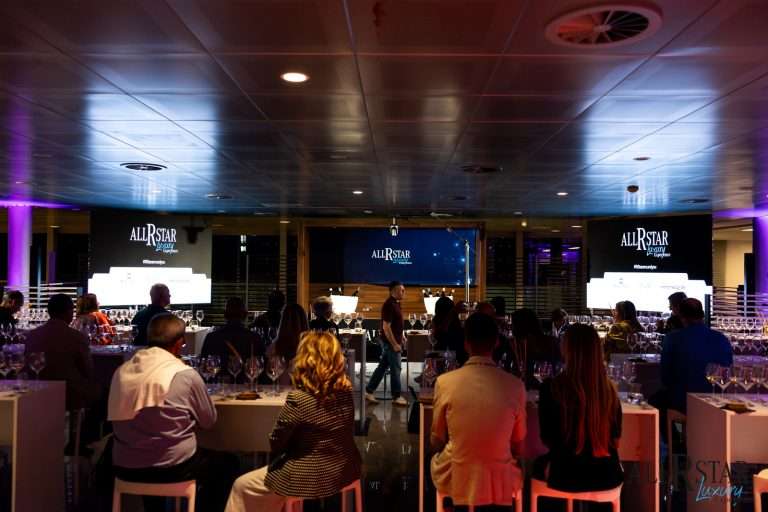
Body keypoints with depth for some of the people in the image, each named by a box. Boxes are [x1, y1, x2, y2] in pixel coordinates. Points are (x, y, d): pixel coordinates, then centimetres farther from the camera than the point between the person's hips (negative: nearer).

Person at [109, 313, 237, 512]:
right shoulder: (185, 374, -16)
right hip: (172, 467, -5)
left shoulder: (121, 371, -1)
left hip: (125, 467, 5)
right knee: (228, 462, 19)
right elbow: (209, 421, -3)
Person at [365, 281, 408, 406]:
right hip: (391, 342, -10)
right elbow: (386, 327, -22)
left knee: (382, 366, 13)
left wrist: (401, 337, 17)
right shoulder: (389, 305, -19)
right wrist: (395, 344, -21)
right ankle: (396, 397, 9)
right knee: (395, 369, -1)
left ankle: (369, 391, 20)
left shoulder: (395, 303, 11)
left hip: (393, 341, 10)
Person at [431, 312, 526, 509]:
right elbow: (518, 448, 2)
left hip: (454, 482, -1)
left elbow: (436, 442, 0)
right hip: (500, 485, 1)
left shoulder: (445, 382, -14)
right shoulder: (515, 386, -12)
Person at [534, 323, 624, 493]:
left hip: (566, 476, -2)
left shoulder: (551, 388, -15)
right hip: (606, 475, 3)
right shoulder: (609, 389, -7)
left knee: (539, 463, 31)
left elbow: (547, 439, -5)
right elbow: (615, 440, 6)